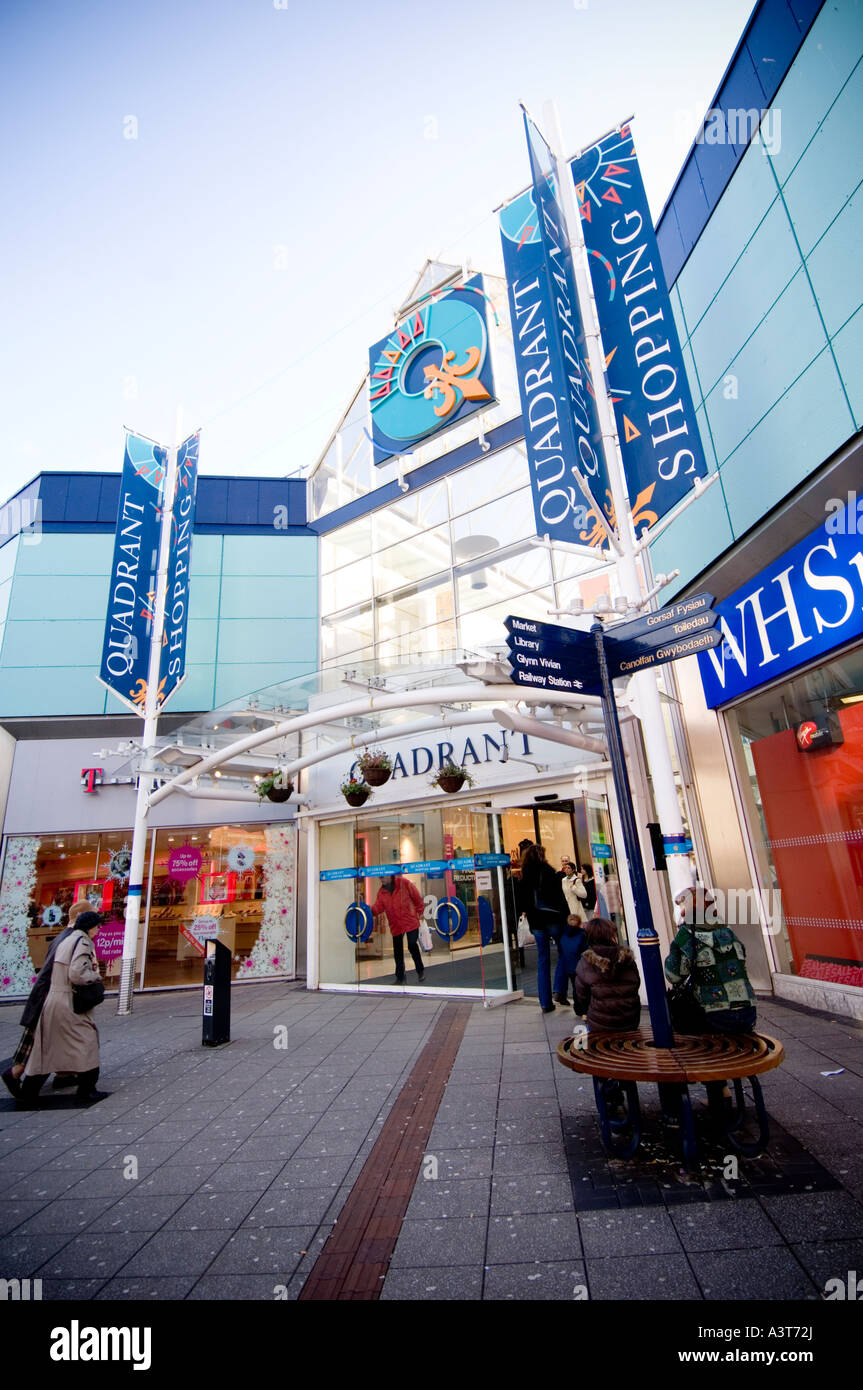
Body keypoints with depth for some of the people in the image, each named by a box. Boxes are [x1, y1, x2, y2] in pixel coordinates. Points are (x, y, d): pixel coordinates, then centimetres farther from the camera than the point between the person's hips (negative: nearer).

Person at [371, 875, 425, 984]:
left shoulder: (404, 883, -14)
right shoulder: (381, 892, -1)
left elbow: (417, 898, -5)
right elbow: (378, 907, -10)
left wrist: (419, 912, 0)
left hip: (410, 921, -4)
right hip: (395, 925, 4)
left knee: (412, 945, -8)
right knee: (398, 951, 9)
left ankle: (420, 970, 17)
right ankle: (400, 977, 22)